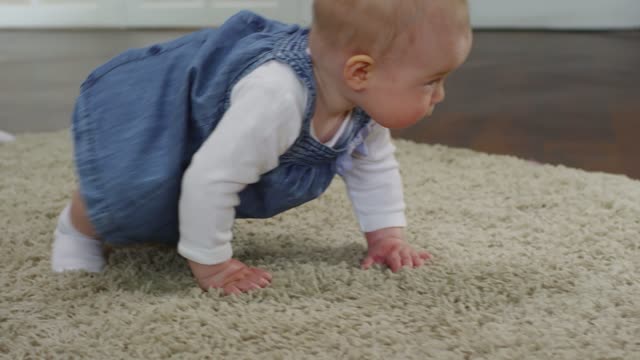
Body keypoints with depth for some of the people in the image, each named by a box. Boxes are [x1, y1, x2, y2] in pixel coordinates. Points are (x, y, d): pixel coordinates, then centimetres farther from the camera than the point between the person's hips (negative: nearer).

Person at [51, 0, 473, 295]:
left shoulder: (366, 98, -17)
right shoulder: (275, 99, -46)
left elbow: (373, 166, 1)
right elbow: (210, 179, -42)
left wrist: (387, 235, -6)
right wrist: (211, 264, -31)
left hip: (211, 121, 8)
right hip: (144, 105, -8)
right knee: (135, 190, -28)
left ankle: (177, 223, 41)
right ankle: (80, 226, 3)